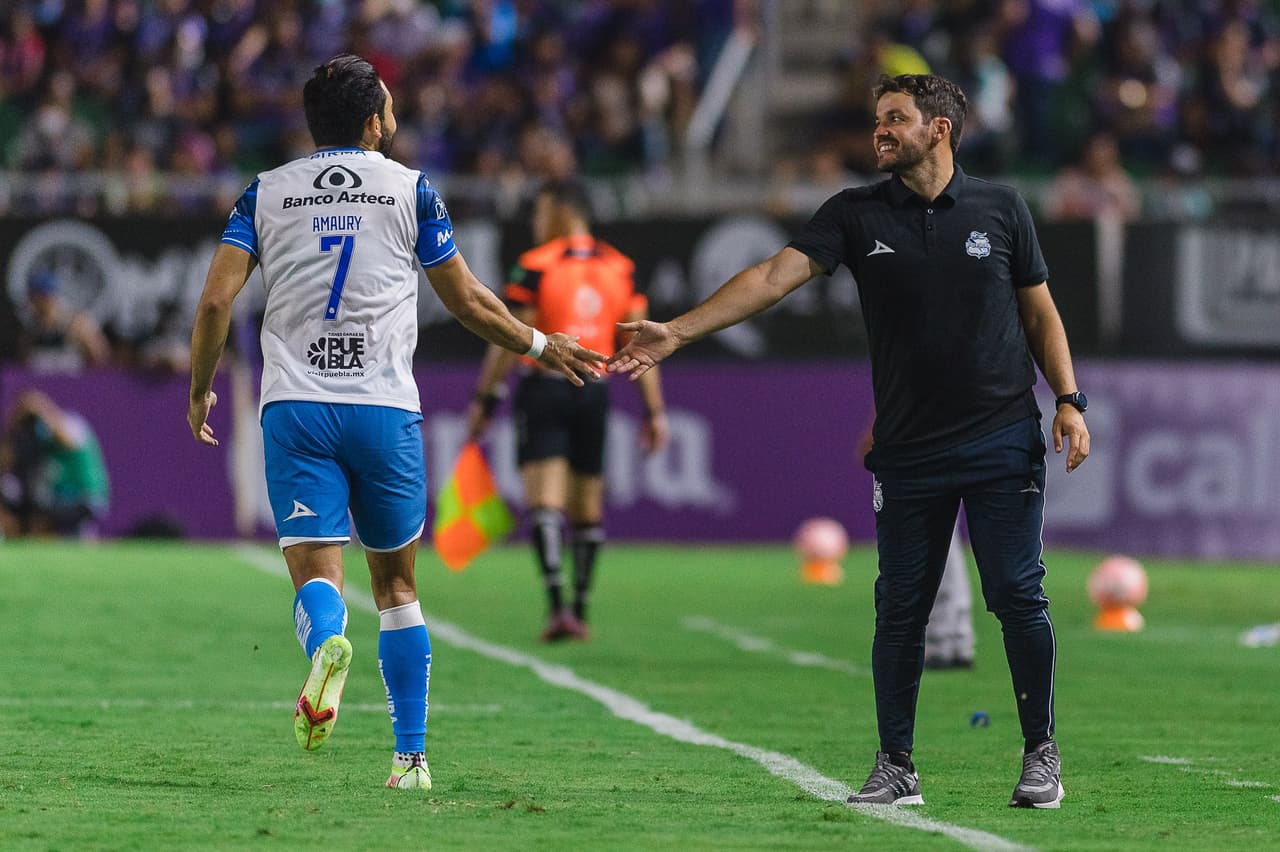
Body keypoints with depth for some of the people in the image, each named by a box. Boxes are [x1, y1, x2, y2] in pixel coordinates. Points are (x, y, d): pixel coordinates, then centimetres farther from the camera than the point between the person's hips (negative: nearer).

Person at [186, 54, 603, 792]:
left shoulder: (266, 193, 9)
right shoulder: (411, 190, 5)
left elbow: (217, 299, 1)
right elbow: (467, 300, 10)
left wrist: (200, 391, 14)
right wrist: (539, 345, 26)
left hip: (294, 407, 1)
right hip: (385, 408, -1)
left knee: (316, 571, -6)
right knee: (397, 584, 12)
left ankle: (326, 645, -42)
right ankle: (412, 756, 11)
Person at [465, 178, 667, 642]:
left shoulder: (536, 266, -7)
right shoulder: (619, 268, 7)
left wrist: (485, 399, -3)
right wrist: (654, 410, 9)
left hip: (544, 390, -4)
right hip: (594, 393, 4)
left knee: (544, 502, -10)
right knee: (587, 508, 14)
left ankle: (558, 606, -25)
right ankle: (580, 611, 20)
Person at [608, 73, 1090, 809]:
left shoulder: (1001, 209, 3)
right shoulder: (857, 215, 2)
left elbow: (1040, 312, 10)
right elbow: (777, 275, -8)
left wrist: (1069, 401, -1)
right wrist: (679, 331, -19)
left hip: (1003, 443, -1)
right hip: (908, 450, 1)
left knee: (1018, 596, -3)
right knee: (900, 607, 3)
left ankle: (1042, 757, 8)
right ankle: (896, 768, 11)